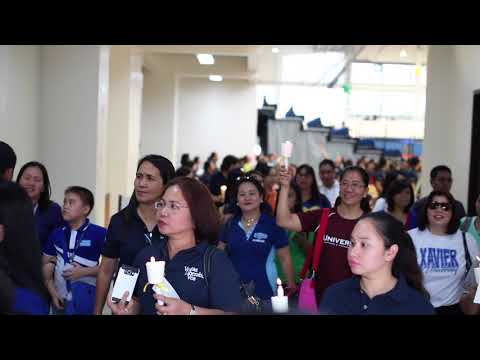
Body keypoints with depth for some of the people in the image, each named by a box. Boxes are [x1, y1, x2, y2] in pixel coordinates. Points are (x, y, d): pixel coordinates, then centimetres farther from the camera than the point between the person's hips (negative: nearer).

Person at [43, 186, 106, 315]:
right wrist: (52, 292, 1)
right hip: (60, 299, 5)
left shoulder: (99, 233, -11)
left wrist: (84, 271, -16)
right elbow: (46, 264, 10)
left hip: (86, 299, -4)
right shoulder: (57, 233, 4)